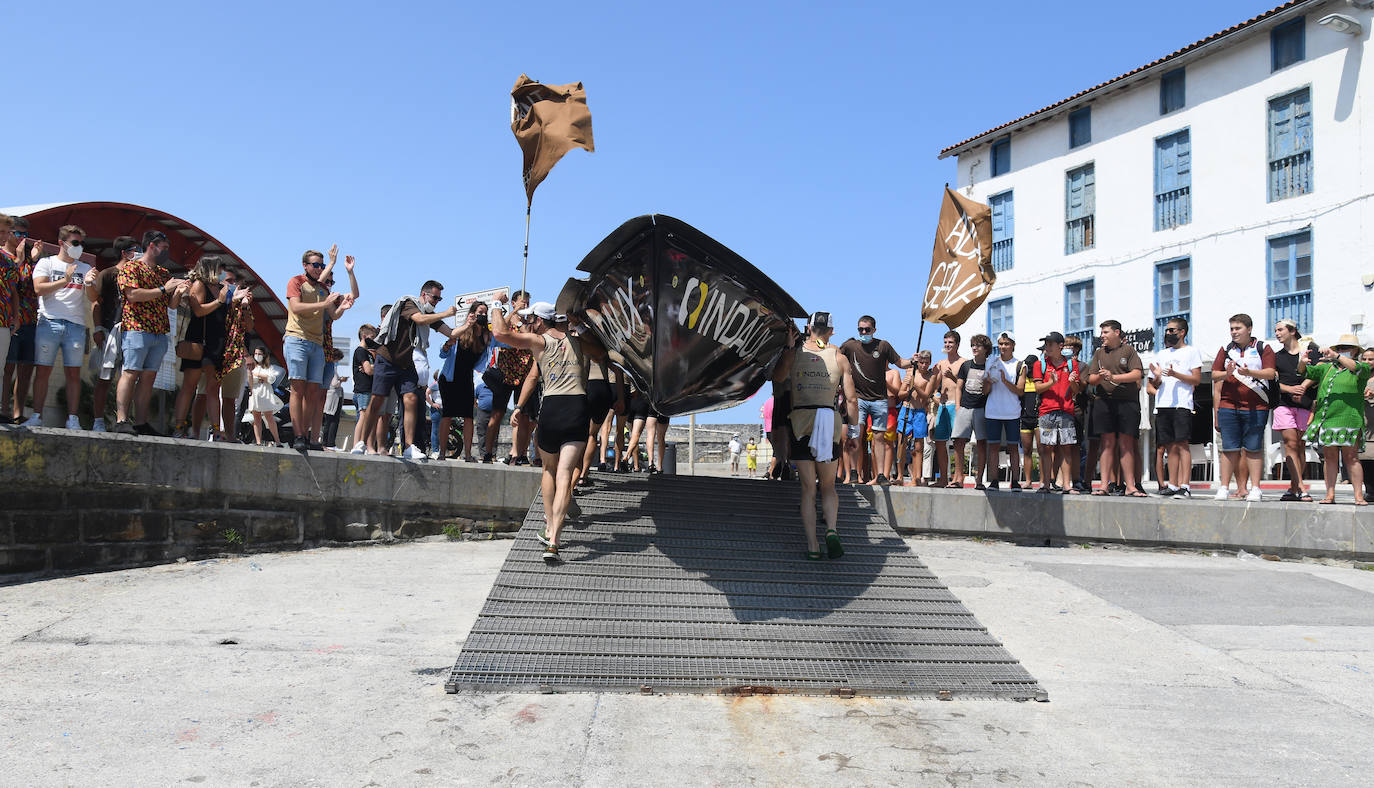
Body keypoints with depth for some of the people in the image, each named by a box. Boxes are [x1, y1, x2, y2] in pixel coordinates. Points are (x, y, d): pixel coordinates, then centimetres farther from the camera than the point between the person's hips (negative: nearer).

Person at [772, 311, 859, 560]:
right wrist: (853, 432, 13)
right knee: (828, 486, 13)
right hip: (830, 421, 1)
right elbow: (851, 399, 5)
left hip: (801, 421, -1)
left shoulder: (794, 353, 3)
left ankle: (812, 546, -3)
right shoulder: (840, 357, 7)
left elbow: (777, 378, 19)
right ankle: (831, 530, -12)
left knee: (808, 489, 3)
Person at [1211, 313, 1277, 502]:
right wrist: (1226, 373, -9)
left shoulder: (1263, 349, 8)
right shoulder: (1226, 350, 15)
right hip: (1228, 406, 2)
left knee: (1253, 448, 0)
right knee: (1229, 448, 0)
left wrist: (1250, 372, -20)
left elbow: (1270, 373, -4)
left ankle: (1255, 489, 4)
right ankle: (1224, 487, 3)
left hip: (1256, 407, -2)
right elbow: (1214, 375, 12)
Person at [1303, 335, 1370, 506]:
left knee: (1350, 457, -5)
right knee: (1329, 457, 4)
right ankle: (1330, 495, 6)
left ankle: (1359, 496, -1)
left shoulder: (1362, 368, 6)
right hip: (1326, 420, 4)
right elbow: (1307, 373, 15)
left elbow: (1357, 367, -15)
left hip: (1349, 420, -4)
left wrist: (1336, 356, -28)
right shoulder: (1327, 367, 19)